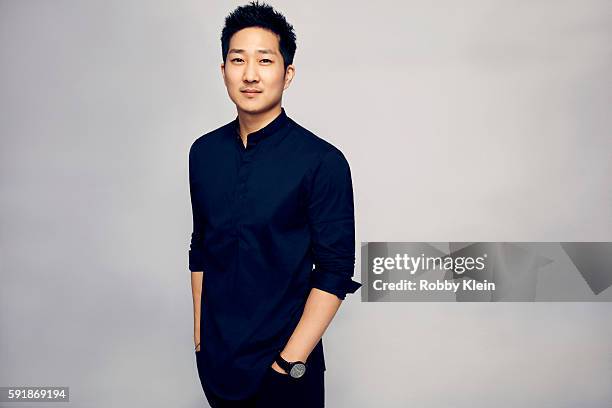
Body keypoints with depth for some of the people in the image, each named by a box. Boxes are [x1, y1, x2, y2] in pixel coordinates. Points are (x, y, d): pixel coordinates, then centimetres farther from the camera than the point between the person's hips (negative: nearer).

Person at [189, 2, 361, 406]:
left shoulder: (323, 162, -14)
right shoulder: (204, 152, 1)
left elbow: (335, 271, -14)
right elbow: (201, 249, 9)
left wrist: (291, 360, -17)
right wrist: (200, 335, 9)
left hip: (283, 363, -4)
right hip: (214, 358, 4)